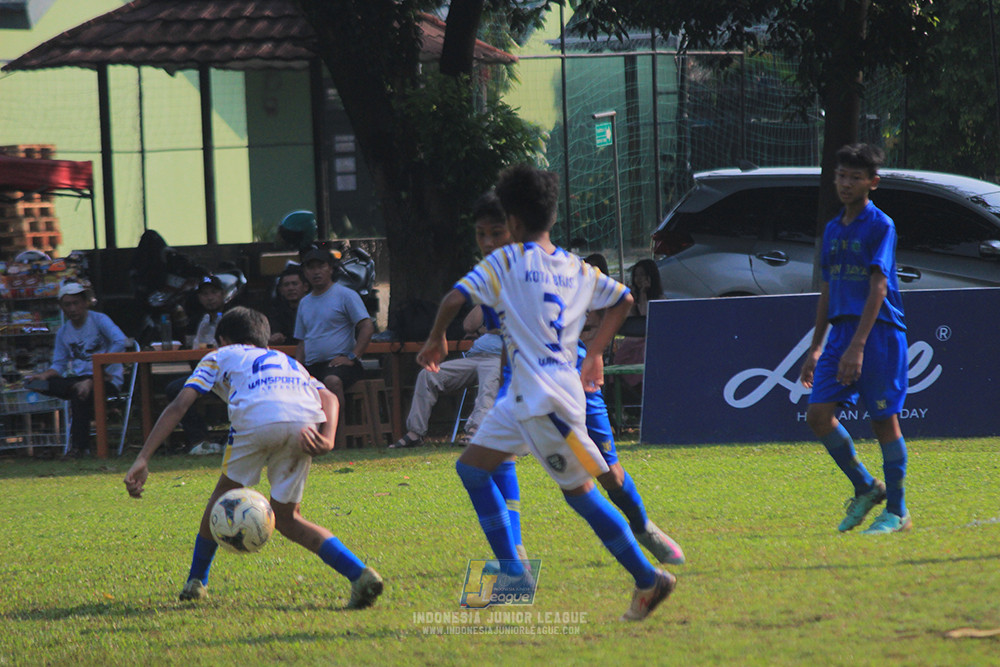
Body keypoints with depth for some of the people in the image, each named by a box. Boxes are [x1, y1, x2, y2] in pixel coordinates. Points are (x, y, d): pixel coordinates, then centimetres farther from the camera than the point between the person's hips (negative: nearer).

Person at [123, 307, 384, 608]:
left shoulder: (220, 357, 32)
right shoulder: (289, 362, 42)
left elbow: (179, 405, 17)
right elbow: (329, 398, 21)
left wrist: (142, 460, 12)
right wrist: (327, 438, 4)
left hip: (256, 416, -3)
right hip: (305, 421, 3)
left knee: (226, 492, 25)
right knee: (285, 518, 18)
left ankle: (196, 581, 33)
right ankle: (360, 575, 0)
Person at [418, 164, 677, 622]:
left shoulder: (506, 261, -5)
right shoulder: (577, 269, 14)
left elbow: (455, 299, -13)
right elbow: (623, 300, 21)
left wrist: (436, 340, 5)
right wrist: (594, 355, 26)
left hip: (546, 399, -8)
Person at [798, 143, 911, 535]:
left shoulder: (880, 226, -8)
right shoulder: (833, 229, 15)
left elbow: (878, 288, -15)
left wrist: (857, 346, -22)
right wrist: (816, 349, 20)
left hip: (879, 331, -7)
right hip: (841, 330, 7)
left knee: (884, 420, -3)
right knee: (818, 414, -4)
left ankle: (897, 512, 6)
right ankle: (865, 488, 13)